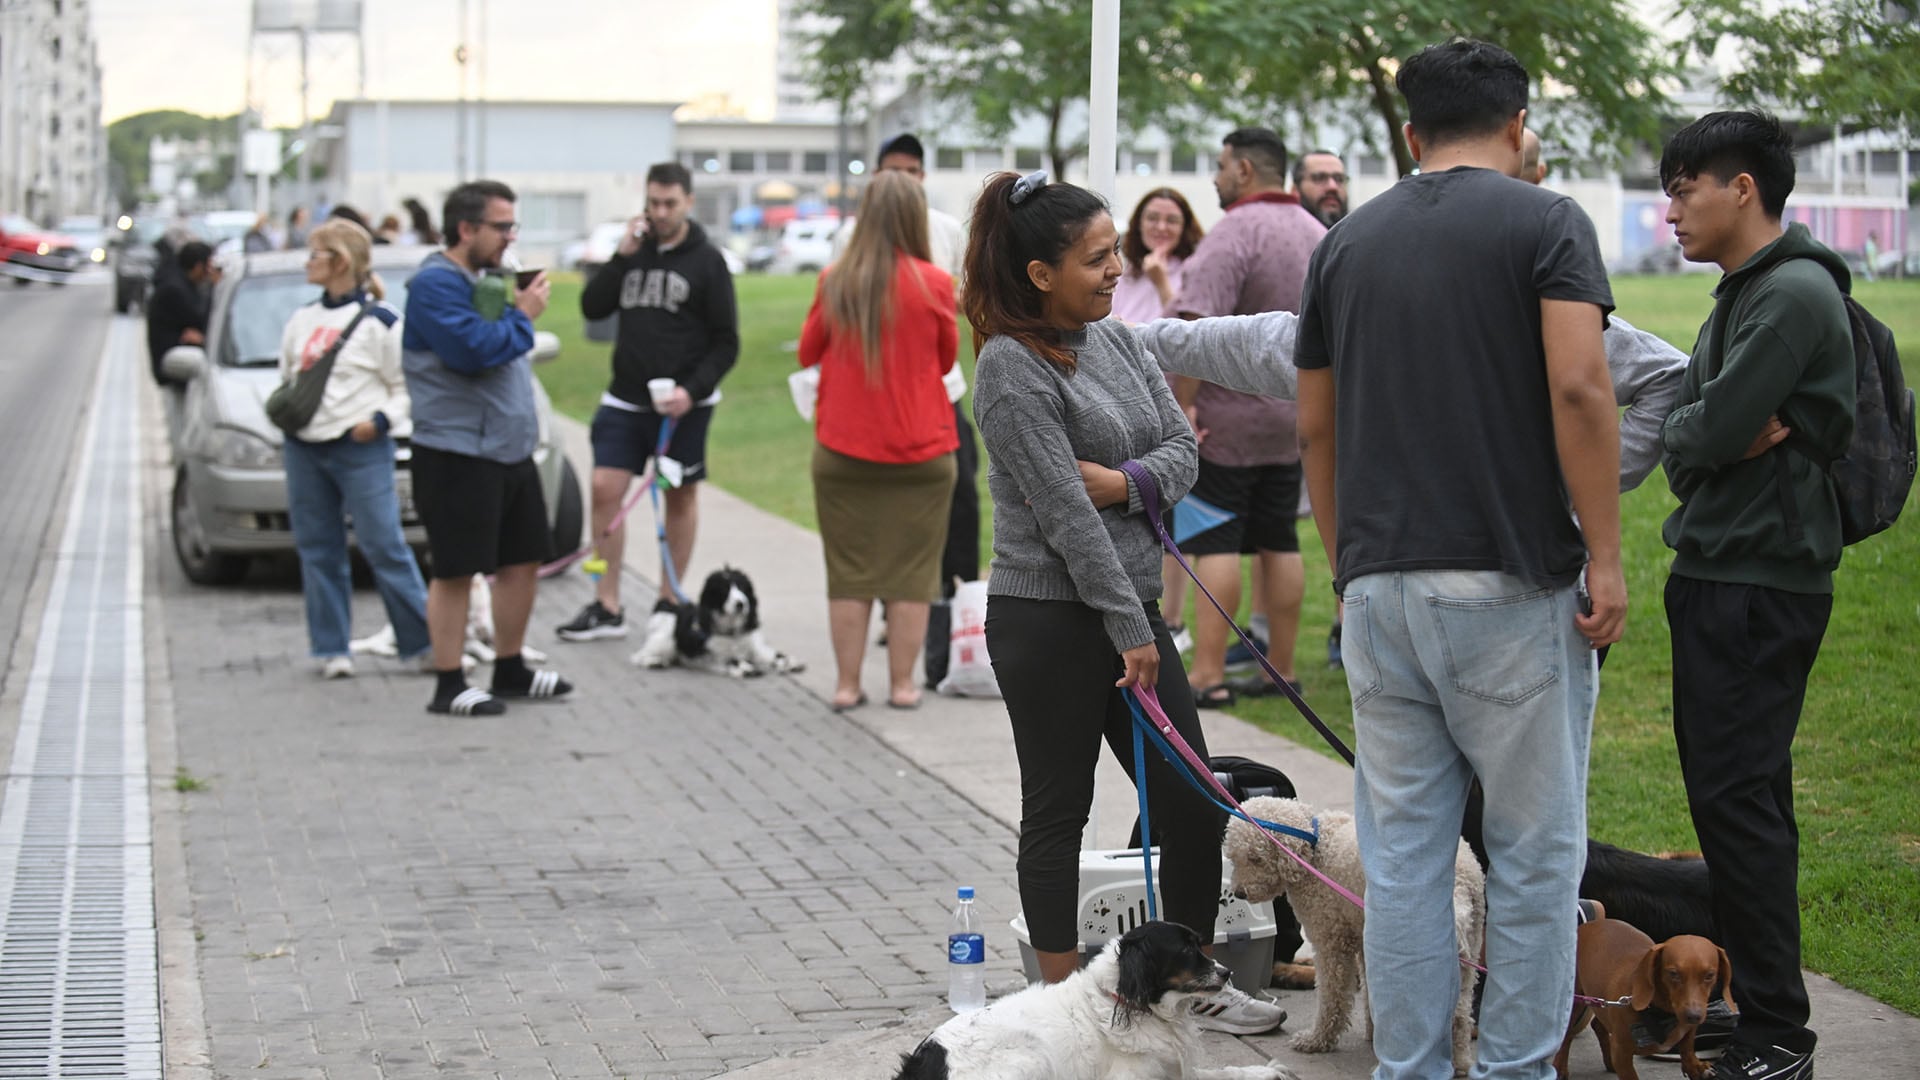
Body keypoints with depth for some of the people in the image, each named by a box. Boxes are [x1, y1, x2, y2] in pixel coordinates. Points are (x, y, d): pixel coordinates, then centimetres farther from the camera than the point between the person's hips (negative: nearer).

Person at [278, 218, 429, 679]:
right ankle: (332, 648, 14)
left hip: (361, 450, -6)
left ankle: (425, 642, -3)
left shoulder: (379, 321, -3)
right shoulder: (301, 320, 15)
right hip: (304, 449, 6)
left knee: (384, 546, -8)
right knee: (318, 550, 6)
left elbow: (408, 385, -2)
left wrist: (381, 420, -17)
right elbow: (286, 379, 24)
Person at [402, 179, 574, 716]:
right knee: (455, 571, -3)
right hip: (457, 453, -9)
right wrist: (523, 316, -12)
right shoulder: (436, 284, -14)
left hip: (510, 447, 9)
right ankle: (449, 686, 3)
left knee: (524, 560, 13)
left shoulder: (486, 280, 15)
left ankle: (510, 670, 25)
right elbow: (474, 350, -25)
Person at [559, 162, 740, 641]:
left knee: (681, 495, 7)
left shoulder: (706, 261, -4)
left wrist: (692, 390, -18)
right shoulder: (635, 251, 8)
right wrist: (621, 256, -7)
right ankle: (606, 607, 0)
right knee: (605, 489, -5)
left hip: (683, 404, -3)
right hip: (625, 400, 3)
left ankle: (669, 602, 18)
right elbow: (592, 308, 2)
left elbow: (726, 344, -6)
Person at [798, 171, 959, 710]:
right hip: (919, 448, -1)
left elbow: (808, 352, 10)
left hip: (843, 448, 2)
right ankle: (902, 683, 9)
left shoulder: (835, 282, -4)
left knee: (850, 570, 9)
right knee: (911, 568, 7)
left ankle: (847, 683, 11)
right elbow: (947, 358, 7)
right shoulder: (933, 284, -8)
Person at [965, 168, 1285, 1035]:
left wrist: (1121, 482, -14)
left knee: (1192, 802, 9)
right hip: (1049, 618, -8)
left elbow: (1182, 447, 7)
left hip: (1130, 603, 8)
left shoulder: (1115, 339, 9)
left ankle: (1195, 985, 22)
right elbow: (1063, 513, -17)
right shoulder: (1011, 366, -15)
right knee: (1059, 810, 3)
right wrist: (1128, 629, -16)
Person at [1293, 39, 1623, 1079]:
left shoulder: (1347, 242, 11)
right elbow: (1578, 389, -16)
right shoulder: (1545, 222, -3)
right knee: (1534, 849, 5)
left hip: (1381, 584, 4)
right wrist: (1605, 555, -11)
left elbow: (1317, 428, 13)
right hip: (1513, 583, -4)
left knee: (1401, 853, 9)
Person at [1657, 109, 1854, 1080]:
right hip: (1721, 570, 10)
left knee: (1736, 796, -10)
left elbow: (1714, 430, -22)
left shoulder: (1795, 294, -14)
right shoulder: (1740, 295, 17)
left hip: (1761, 581, -10)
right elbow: (1682, 443, 11)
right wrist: (1719, 442, -9)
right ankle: (1747, 996, 21)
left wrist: (1705, 435, -1)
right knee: (1737, 794, 13)